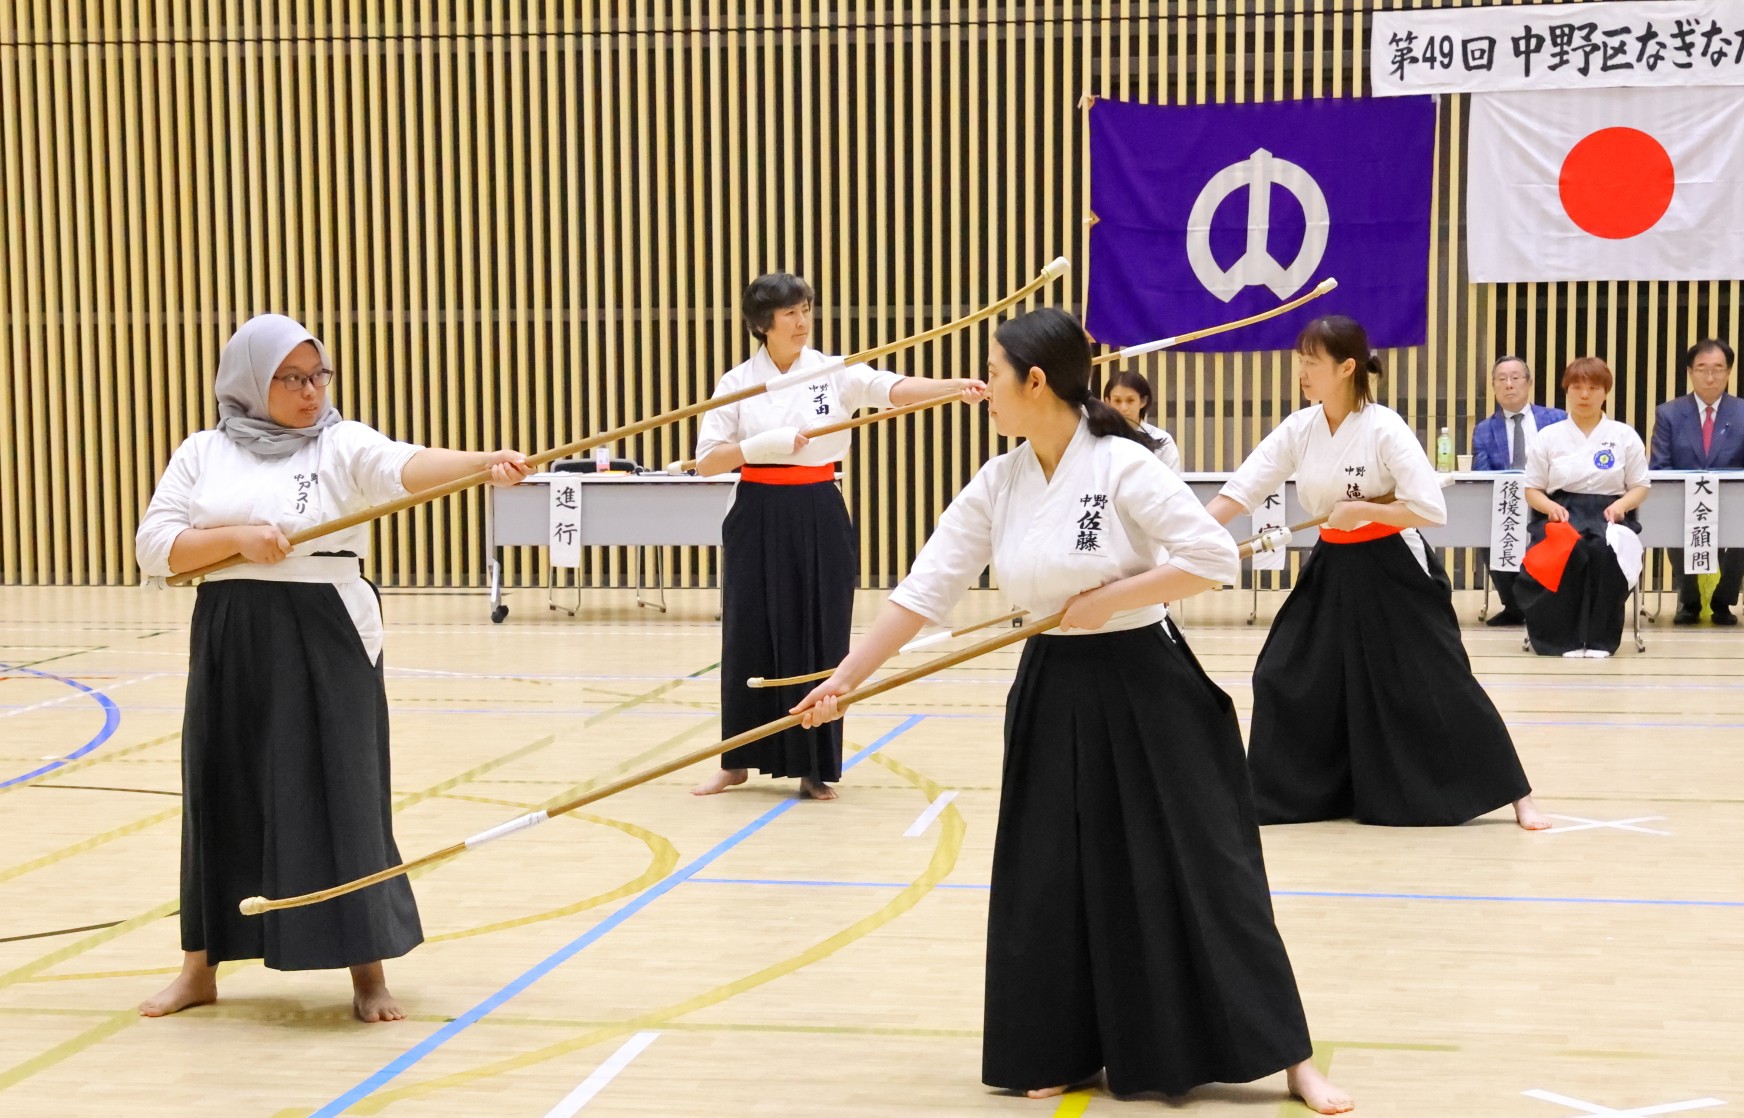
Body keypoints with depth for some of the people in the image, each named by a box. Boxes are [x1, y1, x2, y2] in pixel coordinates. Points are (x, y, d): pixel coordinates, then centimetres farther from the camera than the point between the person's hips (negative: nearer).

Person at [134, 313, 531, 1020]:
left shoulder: (342, 445, -1)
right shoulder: (203, 453, 7)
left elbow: (405, 466, -21)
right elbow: (155, 547, 1)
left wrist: (484, 463, -40)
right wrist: (238, 538, -15)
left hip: (325, 642, -3)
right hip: (231, 643, 3)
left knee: (343, 796, -3)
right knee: (223, 797, 10)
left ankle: (367, 970, 8)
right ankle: (201, 966, 25)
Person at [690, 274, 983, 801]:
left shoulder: (833, 372, -1)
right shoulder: (738, 383, 0)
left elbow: (894, 389, -17)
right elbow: (706, 461, -2)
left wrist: (957, 386, -33)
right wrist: (764, 446, -18)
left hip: (819, 517, 0)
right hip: (758, 519, 0)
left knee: (819, 641, 2)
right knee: (749, 640, 4)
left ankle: (814, 768, 13)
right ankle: (736, 762, 19)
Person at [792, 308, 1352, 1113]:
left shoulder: (1121, 466, -16)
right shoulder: (996, 485, 1)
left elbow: (1215, 559, -18)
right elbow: (924, 590, 3)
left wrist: (1108, 599, -18)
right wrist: (844, 680, 0)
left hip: (1144, 691, -5)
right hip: (1052, 697, 5)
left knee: (1198, 874, -2)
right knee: (1049, 882, 9)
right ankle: (1064, 1054, 27)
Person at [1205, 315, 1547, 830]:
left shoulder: (1384, 429, -18)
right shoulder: (1299, 429, -1)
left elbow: (1432, 509, -21)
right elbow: (1241, 488, -4)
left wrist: (1361, 509, -23)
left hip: (1393, 572, -6)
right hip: (1333, 569, 6)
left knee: (1438, 686, -6)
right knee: (1285, 677, 4)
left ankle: (1518, 797, 5)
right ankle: (1286, 792, 22)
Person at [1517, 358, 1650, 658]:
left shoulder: (1625, 436, 11)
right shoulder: (1549, 437, 10)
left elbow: (1640, 487, 12)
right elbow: (1532, 490, 11)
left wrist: (1621, 505, -10)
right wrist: (1550, 506, -11)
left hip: (1608, 515, 0)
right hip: (1562, 514, 0)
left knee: (1605, 550, -36)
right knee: (1566, 552, -37)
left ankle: (1601, 638, -25)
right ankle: (1565, 637, -25)